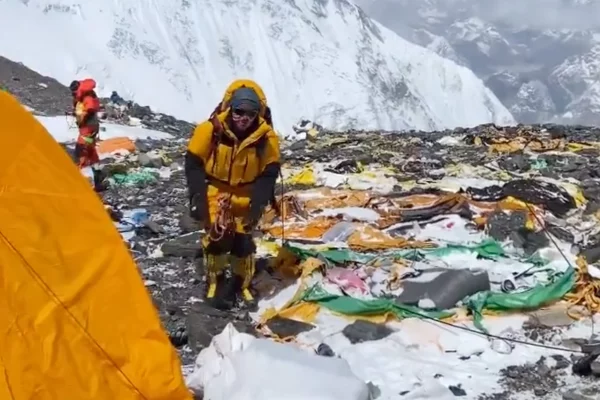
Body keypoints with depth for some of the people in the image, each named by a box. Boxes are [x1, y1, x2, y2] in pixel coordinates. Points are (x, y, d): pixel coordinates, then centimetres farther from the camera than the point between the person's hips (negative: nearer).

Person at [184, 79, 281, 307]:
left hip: (245, 198, 2)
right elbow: (193, 164, -10)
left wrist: (258, 202, -14)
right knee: (216, 236, -10)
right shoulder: (210, 130, -20)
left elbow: (268, 173, -6)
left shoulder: (266, 137, -15)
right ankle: (213, 280, 14)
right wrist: (197, 198, -14)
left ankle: (242, 283, 26)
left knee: (243, 241, 4)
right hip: (215, 193, -1)